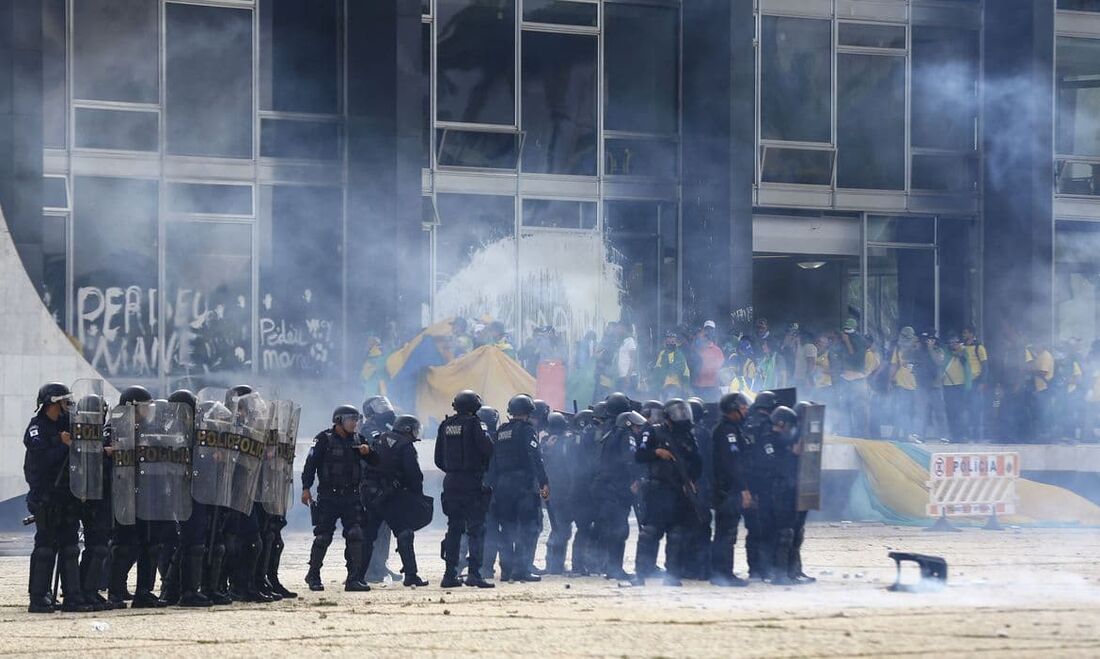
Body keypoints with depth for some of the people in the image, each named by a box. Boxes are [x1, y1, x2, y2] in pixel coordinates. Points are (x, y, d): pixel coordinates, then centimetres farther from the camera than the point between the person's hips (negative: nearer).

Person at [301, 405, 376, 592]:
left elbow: (375, 462, 13)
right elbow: (311, 463, -7)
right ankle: (313, 576, 16)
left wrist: (368, 451, -9)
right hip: (328, 497, -4)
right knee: (323, 537, 0)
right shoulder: (324, 439, -3)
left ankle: (353, 579, -4)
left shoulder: (357, 439, 11)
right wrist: (306, 488, -14)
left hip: (351, 496, 4)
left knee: (355, 536, -6)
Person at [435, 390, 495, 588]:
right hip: (473, 481, -5)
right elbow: (488, 449, -17)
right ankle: (474, 573, -13)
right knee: (476, 529, -4)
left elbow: (438, 459, 11)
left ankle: (450, 574, 10)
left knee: (453, 529, 12)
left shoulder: (446, 426, 8)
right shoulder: (474, 424, -9)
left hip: (451, 482, 6)